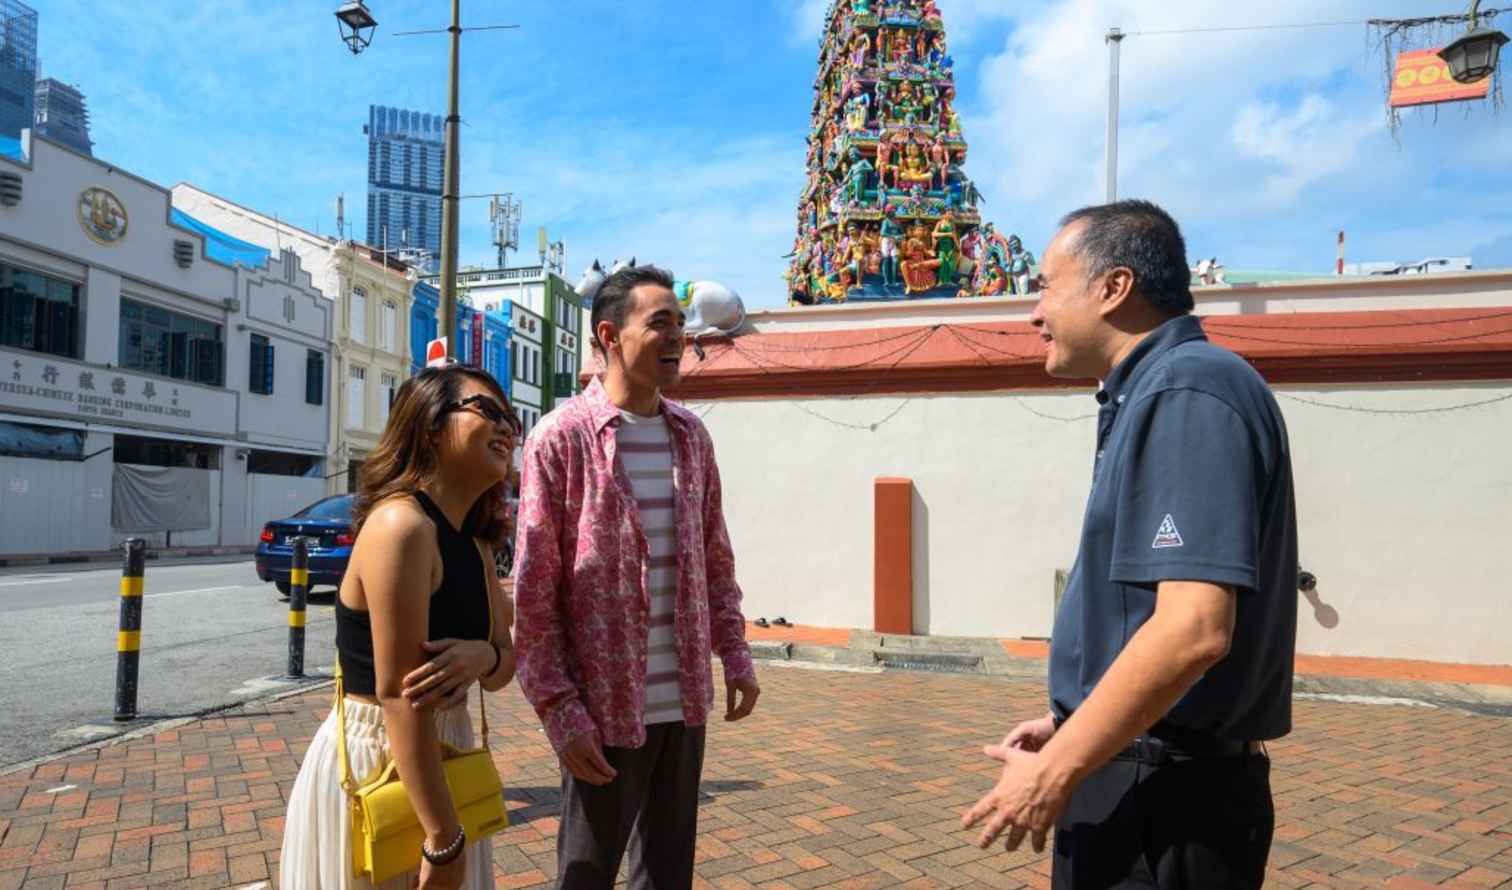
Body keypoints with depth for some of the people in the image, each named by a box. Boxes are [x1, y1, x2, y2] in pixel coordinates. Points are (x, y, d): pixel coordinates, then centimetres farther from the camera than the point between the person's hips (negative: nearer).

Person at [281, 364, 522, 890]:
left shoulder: (473, 544, 6)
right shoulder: (402, 525, -22)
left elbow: (505, 664, 8)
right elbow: (400, 694, -25)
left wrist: (482, 656, -17)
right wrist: (444, 842, -23)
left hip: (439, 754, 9)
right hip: (374, 765, -9)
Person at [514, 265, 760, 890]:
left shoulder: (691, 434, 6)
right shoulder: (561, 437, -11)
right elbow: (533, 591, -12)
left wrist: (734, 654, 7)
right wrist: (560, 710, -14)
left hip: (685, 701, 5)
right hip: (605, 705, -5)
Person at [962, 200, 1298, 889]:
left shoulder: (1188, 391, -19)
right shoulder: (1151, 396, 12)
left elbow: (1192, 630, -28)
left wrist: (1056, 772, -20)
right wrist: (1067, 724, 16)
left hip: (1159, 795, -9)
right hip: (1143, 776, 9)